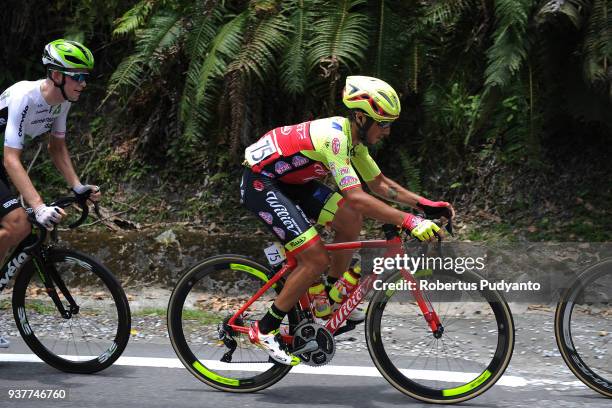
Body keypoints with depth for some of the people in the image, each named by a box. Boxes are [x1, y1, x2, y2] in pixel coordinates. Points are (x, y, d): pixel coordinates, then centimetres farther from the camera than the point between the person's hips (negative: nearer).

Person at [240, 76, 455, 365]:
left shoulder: (353, 138, 2)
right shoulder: (333, 136, -28)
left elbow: (379, 183, 13)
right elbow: (356, 197, -37)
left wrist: (424, 204, 2)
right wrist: (409, 222, -40)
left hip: (288, 180, 10)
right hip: (259, 184, -10)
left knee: (351, 222, 1)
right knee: (317, 259, -16)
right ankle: (265, 330, -4)